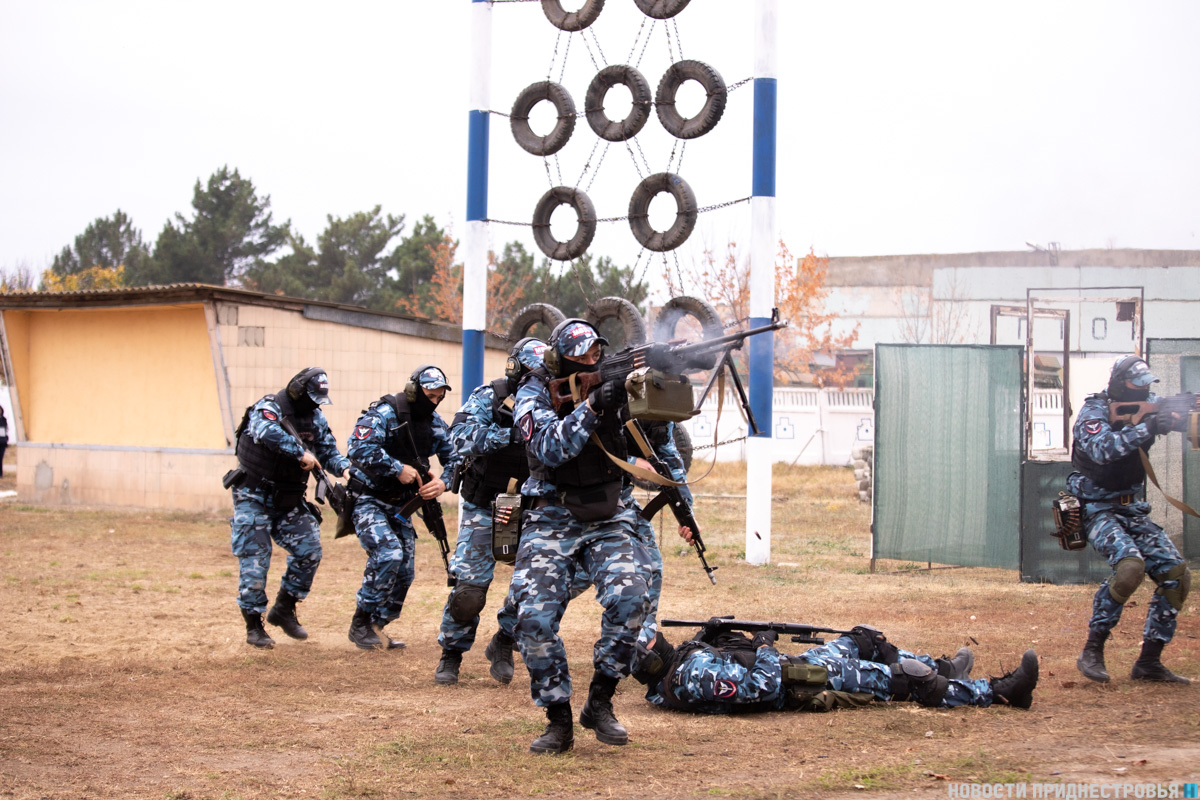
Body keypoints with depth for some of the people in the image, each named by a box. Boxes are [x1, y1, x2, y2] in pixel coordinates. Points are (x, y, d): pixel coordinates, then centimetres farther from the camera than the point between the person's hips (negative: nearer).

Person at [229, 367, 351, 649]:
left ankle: (284, 610, 13)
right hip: (254, 498, -6)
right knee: (254, 560, -7)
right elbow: (268, 431, -38)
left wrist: (345, 468, -14)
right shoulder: (268, 408, -16)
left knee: (309, 551, -4)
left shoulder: (315, 417, 6)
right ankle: (254, 625, 4)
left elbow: (328, 450, 7)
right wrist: (301, 452, -38)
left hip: (289, 499, 6)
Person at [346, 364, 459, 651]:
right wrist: (398, 469, -29)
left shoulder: (434, 423, 3)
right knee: (388, 553, -27)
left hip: (400, 506, 7)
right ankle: (361, 624, -15)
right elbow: (359, 448, -31)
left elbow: (454, 457, 9)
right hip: (369, 502, -7)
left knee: (404, 573, 3)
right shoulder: (384, 414, -18)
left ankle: (375, 629, 20)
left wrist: (443, 482, -12)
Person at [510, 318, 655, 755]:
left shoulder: (611, 383, 3)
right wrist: (592, 406, -33)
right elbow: (549, 447, -22)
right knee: (535, 616, -19)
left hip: (608, 520, 2)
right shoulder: (535, 395, -6)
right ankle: (559, 721, -4)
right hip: (552, 522, -2)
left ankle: (600, 702, -7)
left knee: (630, 596, -24)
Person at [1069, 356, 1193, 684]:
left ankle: (1149, 662, 4)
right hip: (1098, 510, -7)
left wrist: (1182, 411, -26)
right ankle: (1092, 652, -19)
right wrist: (1147, 428, -40)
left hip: (1133, 510, 7)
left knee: (1176, 574, -4)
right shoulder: (1093, 413, -14)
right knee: (1130, 565, -31)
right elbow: (1101, 449, -33)